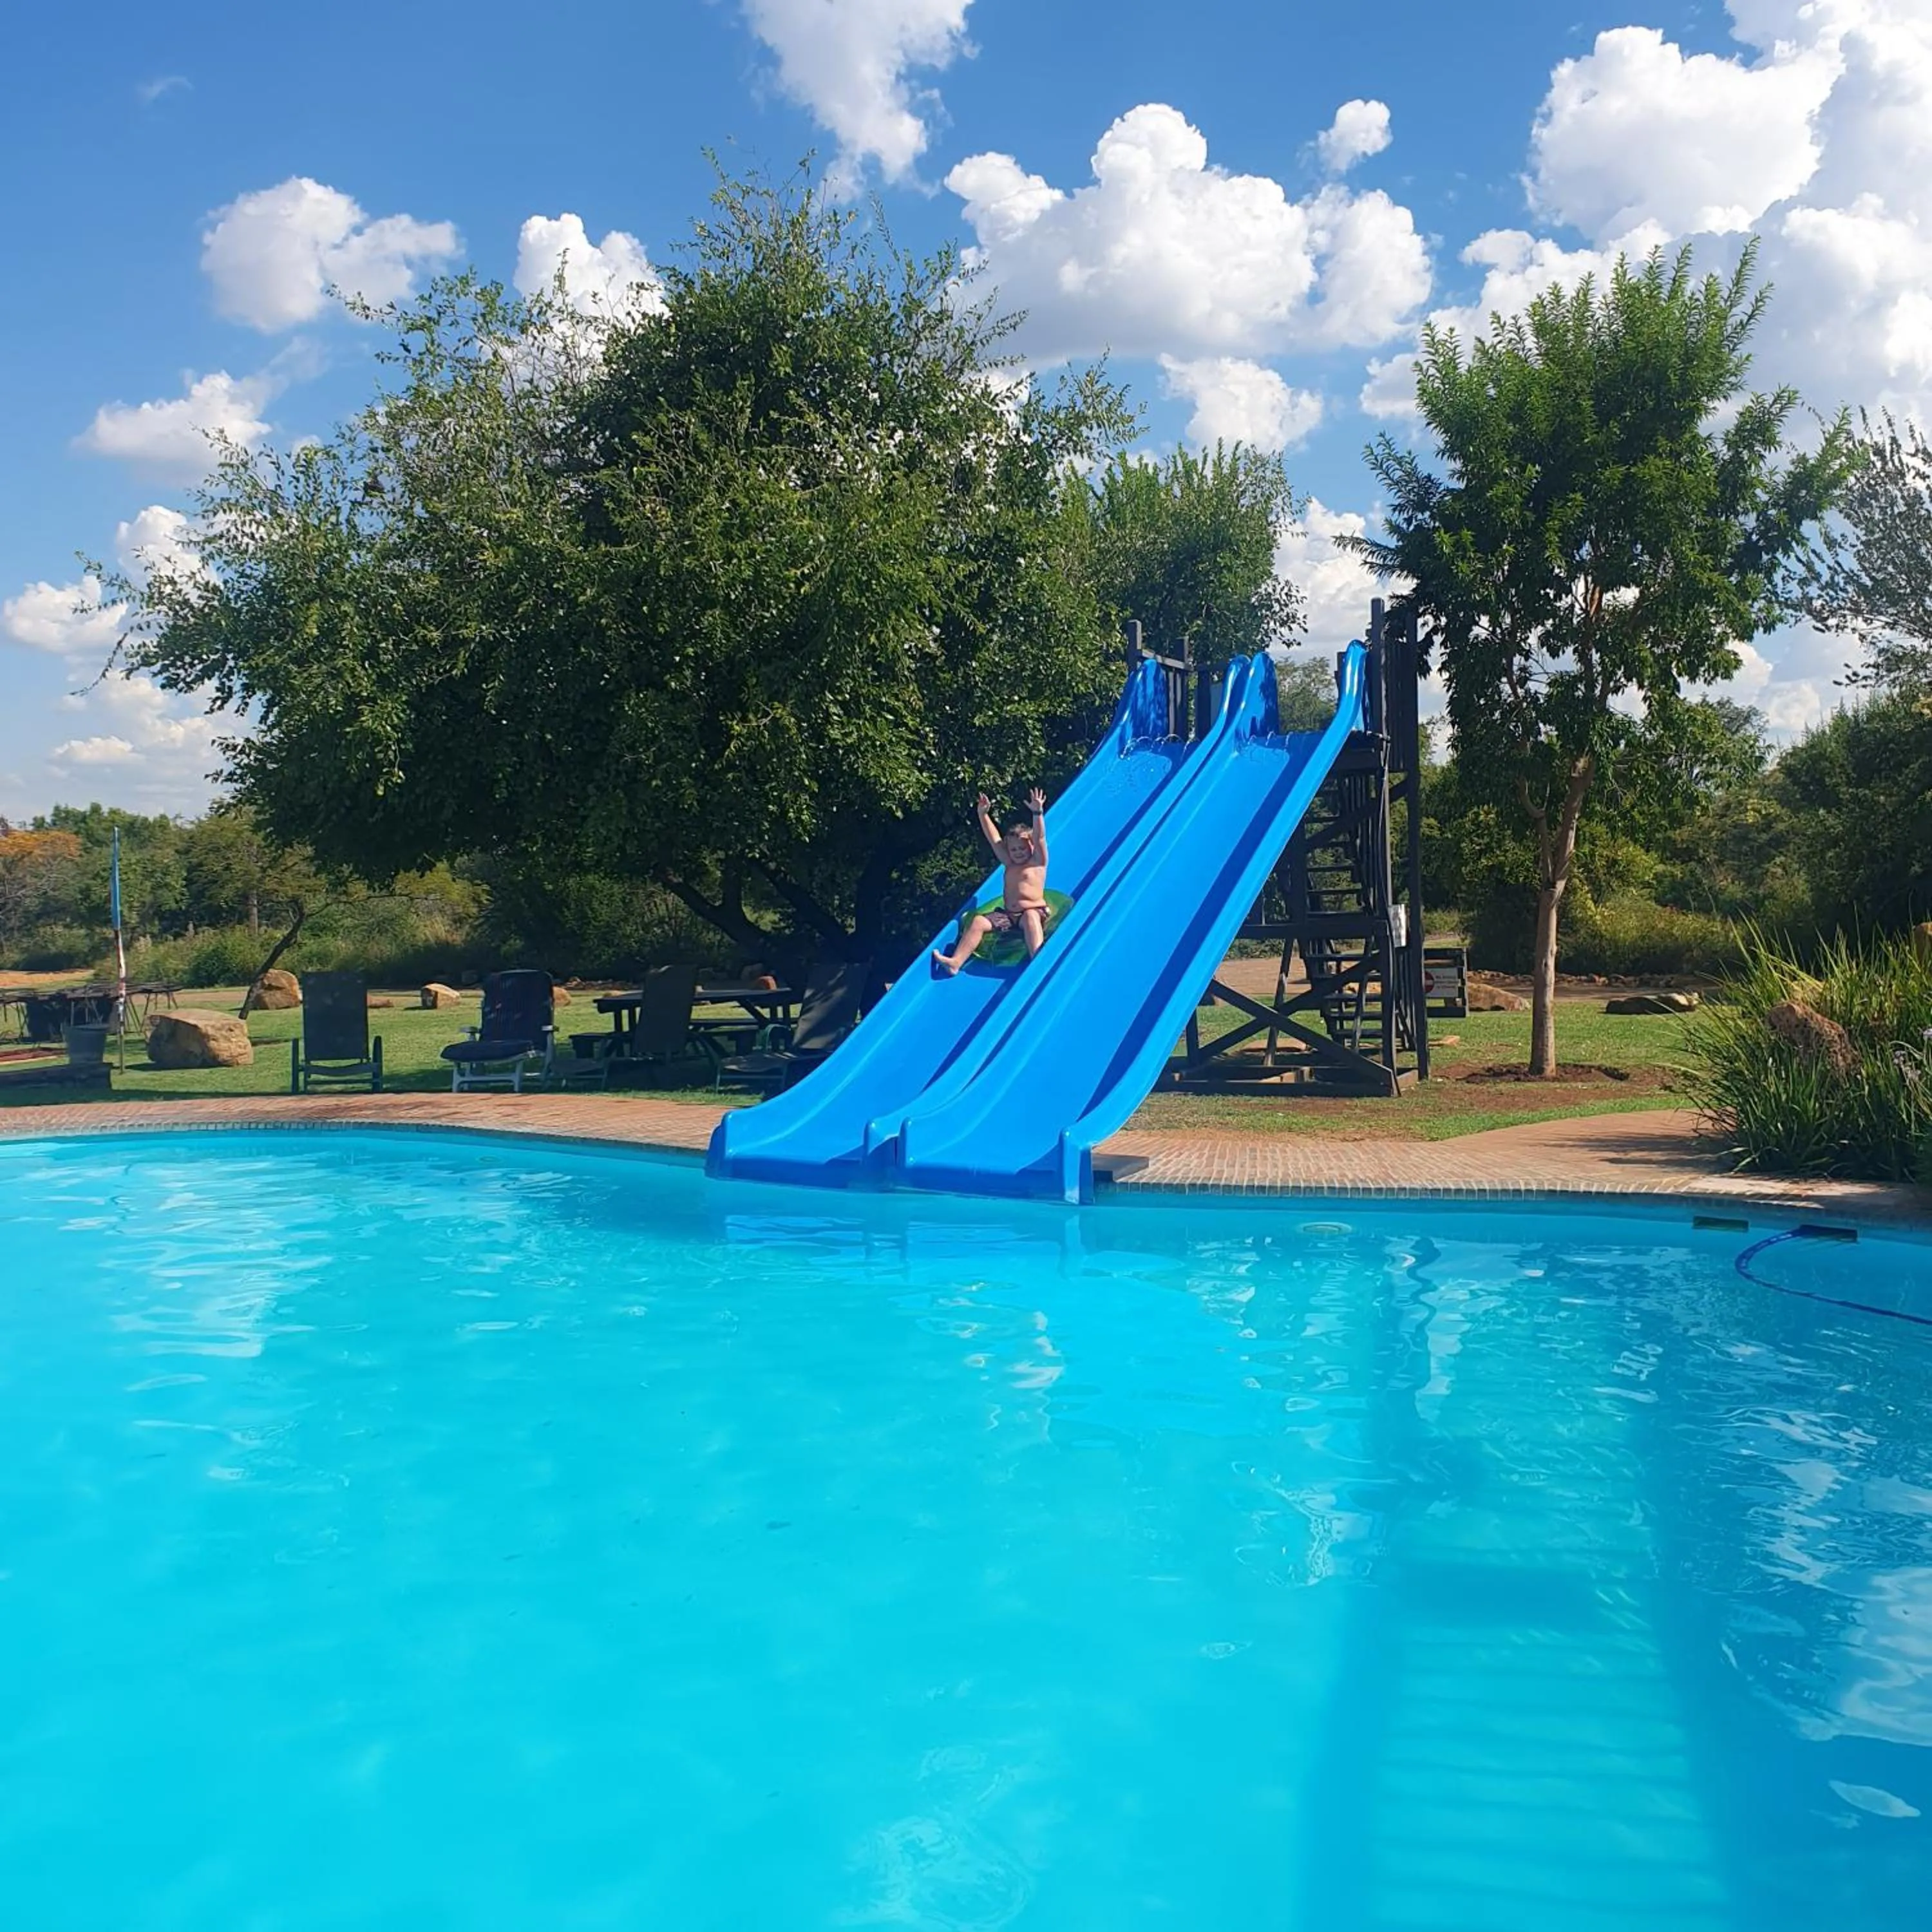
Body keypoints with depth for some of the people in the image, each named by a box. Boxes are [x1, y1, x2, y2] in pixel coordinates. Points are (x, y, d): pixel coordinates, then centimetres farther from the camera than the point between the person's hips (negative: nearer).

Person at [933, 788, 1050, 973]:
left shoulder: (1037, 863, 5)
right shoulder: (1009, 864, 19)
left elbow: (1040, 838, -9)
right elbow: (994, 840, 16)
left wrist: (1038, 813, -23)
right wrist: (984, 815, 9)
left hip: (1034, 911, -6)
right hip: (1007, 914, 6)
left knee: (1030, 916, -40)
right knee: (978, 921, -14)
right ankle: (955, 962, -26)